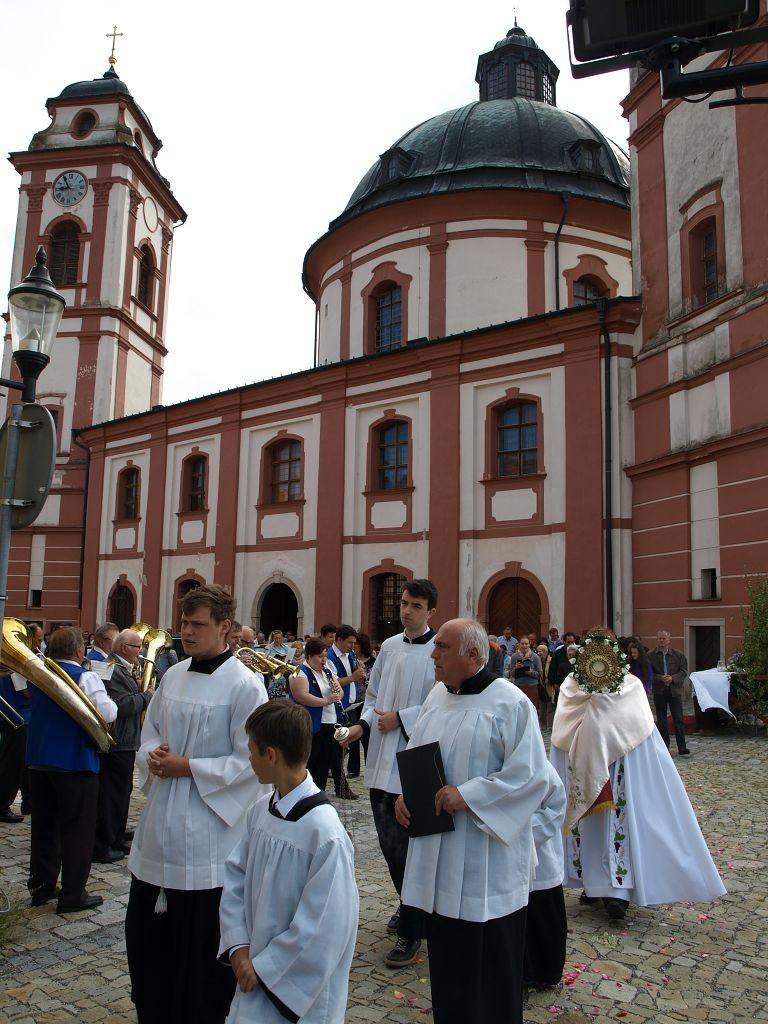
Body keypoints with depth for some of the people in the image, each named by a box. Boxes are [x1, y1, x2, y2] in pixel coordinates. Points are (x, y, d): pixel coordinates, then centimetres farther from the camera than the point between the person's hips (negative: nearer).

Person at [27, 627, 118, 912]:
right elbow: (108, 713, -21)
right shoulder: (85, 678, -16)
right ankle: (73, 895, 9)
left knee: (43, 825, 17)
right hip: (75, 762, -7)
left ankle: (41, 886, 27)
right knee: (77, 829, 4)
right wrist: (108, 703, -1)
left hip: (38, 759, 7)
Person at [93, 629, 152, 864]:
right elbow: (124, 705, -27)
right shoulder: (113, 670, -20)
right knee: (111, 796, -2)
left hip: (124, 742, 11)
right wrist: (147, 695, -14)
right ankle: (101, 848, 6)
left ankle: (117, 838, 31)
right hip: (117, 743, -11)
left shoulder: (123, 668, 14)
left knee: (121, 792, 20)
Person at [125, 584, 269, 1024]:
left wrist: (188, 767, -18)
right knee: (145, 930, 20)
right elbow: (150, 731, 16)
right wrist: (152, 756, -5)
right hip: (160, 825, 7)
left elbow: (249, 761, -16)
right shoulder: (174, 675, 6)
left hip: (208, 831, -7)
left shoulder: (245, 685, -15)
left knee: (199, 946, 7)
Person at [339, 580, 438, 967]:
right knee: (389, 841, 16)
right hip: (381, 761, 7)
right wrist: (364, 724, 1)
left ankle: (412, 930, 14)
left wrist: (400, 718, -14)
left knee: (404, 845, -2)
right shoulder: (390, 646, 9)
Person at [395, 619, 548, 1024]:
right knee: (446, 951, 17)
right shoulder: (437, 696, 7)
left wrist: (467, 795, -20)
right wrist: (405, 795, 0)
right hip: (438, 856, 7)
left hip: (485, 863, -6)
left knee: (487, 957, 6)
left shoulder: (510, 703, -14)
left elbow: (531, 774, -18)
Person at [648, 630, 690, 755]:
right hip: (659, 691, 0)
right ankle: (665, 746, 16)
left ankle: (682, 746, 6)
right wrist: (660, 678, -17)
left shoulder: (678, 655, 2)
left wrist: (673, 678, -14)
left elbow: (684, 671, 1)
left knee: (678, 719, 0)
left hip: (675, 690, 0)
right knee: (661, 720, 7)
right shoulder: (651, 656, -1)